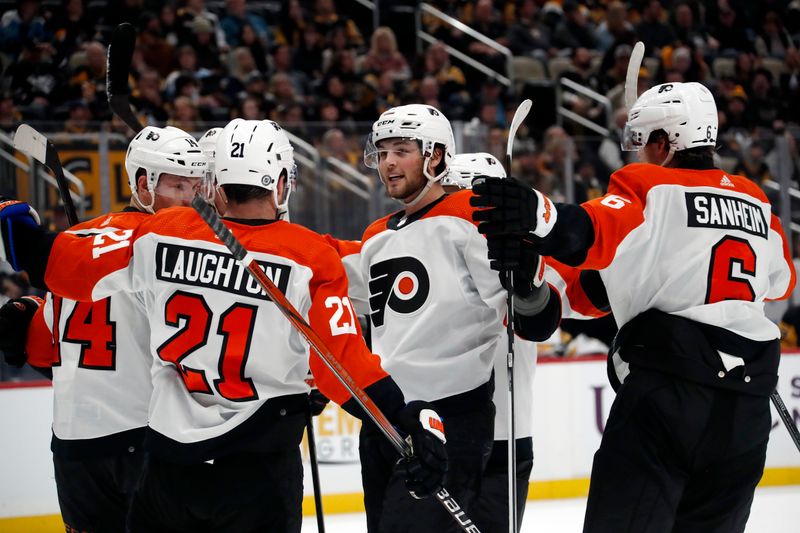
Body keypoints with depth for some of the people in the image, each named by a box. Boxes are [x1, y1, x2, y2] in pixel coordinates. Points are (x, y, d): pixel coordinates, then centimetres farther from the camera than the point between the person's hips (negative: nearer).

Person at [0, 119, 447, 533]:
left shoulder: (162, 234, -3)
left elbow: (72, 266, 3)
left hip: (169, 457, 2)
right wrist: (411, 420, -16)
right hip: (258, 469, -2)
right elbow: (343, 362, -17)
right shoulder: (311, 258, -10)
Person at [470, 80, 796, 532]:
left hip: (668, 391, -6)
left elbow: (601, 234, -21)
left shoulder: (650, 187, 1)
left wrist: (537, 217, -39)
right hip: (746, 407, 6)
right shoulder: (756, 201, 18)